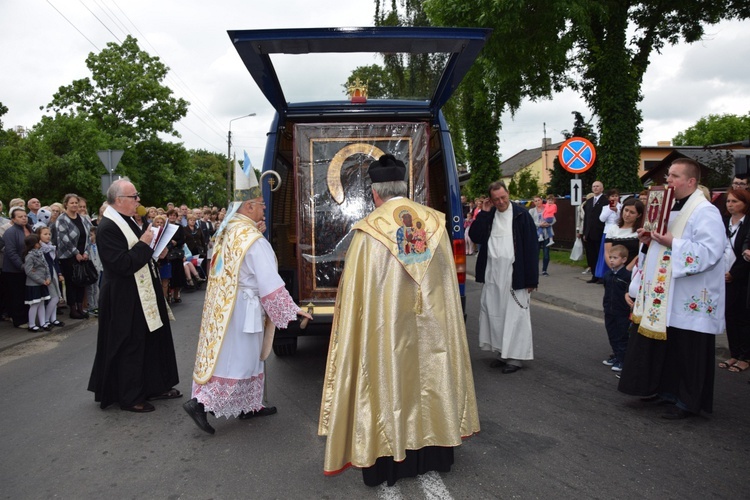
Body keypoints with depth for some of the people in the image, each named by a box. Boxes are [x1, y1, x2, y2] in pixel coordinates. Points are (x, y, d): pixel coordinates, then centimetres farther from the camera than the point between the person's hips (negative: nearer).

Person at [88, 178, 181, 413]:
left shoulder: (127, 220, 9)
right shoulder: (107, 227, -20)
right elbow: (123, 264, -26)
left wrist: (154, 251, 4)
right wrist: (144, 244, -19)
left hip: (142, 293, 10)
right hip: (125, 299, -10)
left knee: (152, 340, 17)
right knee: (130, 347, 2)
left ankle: (155, 386, 30)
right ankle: (130, 398, 16)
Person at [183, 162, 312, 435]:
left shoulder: (226, 232, 6)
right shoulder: (254, 239, -20)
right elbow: (270, 284, -21)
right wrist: (293, 310, -14)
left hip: (222, 306, 9)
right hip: (243, 309, -9)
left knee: (248, 357, 18)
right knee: (237, 360, 2)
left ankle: (249, 405, 28)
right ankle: (200, 402, 0)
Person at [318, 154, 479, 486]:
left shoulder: (369, 230, -13)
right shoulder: (434, 222, -1)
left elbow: (355, 291, -9)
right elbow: (447, 281, 7)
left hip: (386, 330, -4)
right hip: (431, 325, 4)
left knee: (388, 386, 8)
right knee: (430, 378, 17)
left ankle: (388, 462, 21)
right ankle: (434, 454, 31)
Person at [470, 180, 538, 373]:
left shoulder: (521, 215, -6)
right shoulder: (488, 215, 9)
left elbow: (531, 247, -7)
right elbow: (475, 236, 1)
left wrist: (531, 278, -10)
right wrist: (483, 213, -6)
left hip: (514, 274, -5)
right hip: (492, 273, 5)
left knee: (515, 315, -1)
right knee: (494, 313, 10)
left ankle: (515, 357, 8)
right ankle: (502, 353, 22)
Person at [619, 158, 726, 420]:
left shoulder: (705, 212, -14)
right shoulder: (669, 207, 14)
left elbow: (710, 252, -24)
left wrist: (672, 243, -28)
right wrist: (648, 241, 3)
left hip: (688, 300, -9)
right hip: (663, 295, 9)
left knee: (687, 352, 1)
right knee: (661, 344, 15)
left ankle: (688, 402, 14)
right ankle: (665, 388, 30)